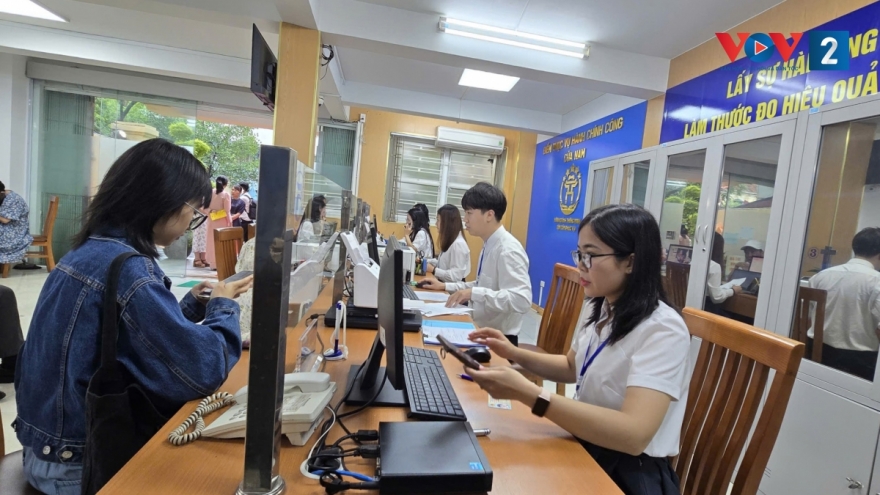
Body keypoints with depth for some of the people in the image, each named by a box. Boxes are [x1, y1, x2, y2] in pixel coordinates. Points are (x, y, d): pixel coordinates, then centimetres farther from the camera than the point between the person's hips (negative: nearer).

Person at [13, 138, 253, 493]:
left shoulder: (91, 248, 3)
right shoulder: (127, 269, -27)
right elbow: (205, 369, -28)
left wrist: (193, 304, 2)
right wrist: (223, 306, -13)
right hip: (78, 460, -8)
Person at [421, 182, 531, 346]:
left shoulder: (508, 250, -20)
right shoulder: (489, 245, 6)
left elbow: (522, 300, -29)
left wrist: (473, 293, -30)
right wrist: (445, 286, 13)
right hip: (482, 331, 8)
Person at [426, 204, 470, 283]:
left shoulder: (458, 243, -19)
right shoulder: (449, 241, 13)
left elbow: (456, 276, -23)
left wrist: (433, 270, -19)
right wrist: (426, 261, 9)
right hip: (444, 283, 9)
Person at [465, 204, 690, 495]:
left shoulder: (663, 330, -24)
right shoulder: (598, 309, 1)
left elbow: (633, 435, -34)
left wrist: (527, 393, -40)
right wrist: (515, 354, -2)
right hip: (586, 444, 7)